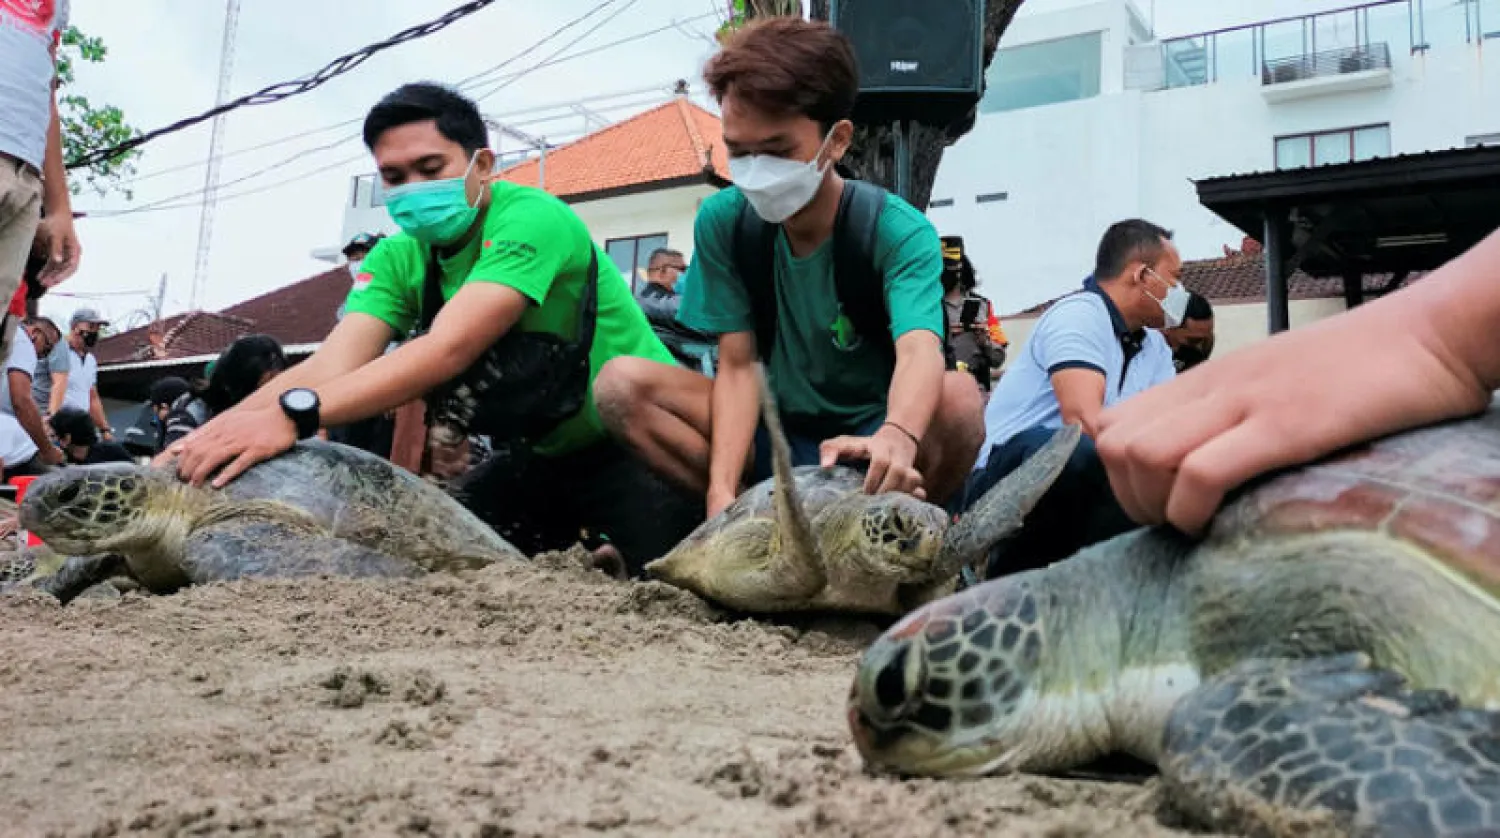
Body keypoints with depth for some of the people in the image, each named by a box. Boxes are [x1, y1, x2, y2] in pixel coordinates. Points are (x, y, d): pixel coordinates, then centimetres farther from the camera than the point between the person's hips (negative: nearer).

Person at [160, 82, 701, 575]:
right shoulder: (398, 259, -1)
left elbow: (448, 350, -36)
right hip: (544, 457, 6)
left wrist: (293, 415, -45)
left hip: (643, 442, -6)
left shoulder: (529, 219, -23)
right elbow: (330, 366, -16)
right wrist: (208, 436, -33)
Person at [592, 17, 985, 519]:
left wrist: (898, 436, -60)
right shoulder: (723, 221, -9)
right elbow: (737, 366, -12)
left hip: (869, 438, -2)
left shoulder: (898, 231, -18)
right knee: (622, 383, -18)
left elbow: (920, 351, -36)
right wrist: (722, 489, -28)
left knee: (957, 397, -34)